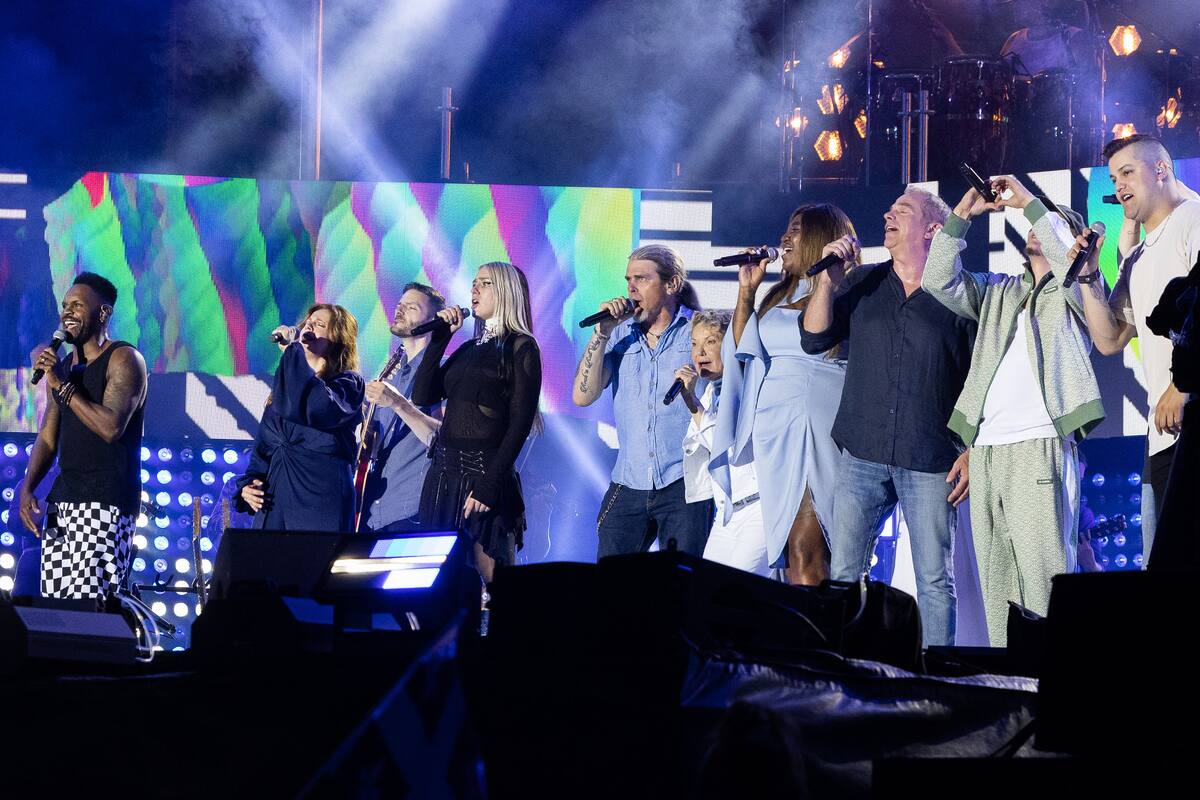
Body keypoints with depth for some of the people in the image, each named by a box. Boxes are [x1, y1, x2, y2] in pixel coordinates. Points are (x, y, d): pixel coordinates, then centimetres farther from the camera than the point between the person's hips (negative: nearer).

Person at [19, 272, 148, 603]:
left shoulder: (124, 359, -5)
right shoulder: (62, 367, 18)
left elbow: (111, 427, -18)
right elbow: (48, 438, 18)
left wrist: (61, 385, -16)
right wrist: (27, 489, 2)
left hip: (107, 501, -7)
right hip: (61, 501, 8)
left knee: (85, 606, -17)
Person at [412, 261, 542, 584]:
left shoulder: (521, 348, -3)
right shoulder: (470, 348, 18)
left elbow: (520, 422, -10)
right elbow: (422, 396, 11)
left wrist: (489, 485, -17)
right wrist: (440, 337, 7)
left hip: (484, 472, -7)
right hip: (444, 470, 7)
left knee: (488, 578, -7)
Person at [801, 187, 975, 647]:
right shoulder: (863, 284, 13)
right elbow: (813, 339, 6)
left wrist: (972, 453, -6)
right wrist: (829, 277, -6)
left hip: (931, 463, -3)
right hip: (862, 455, 3)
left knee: (935, 579, -2)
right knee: (843, 575, 1)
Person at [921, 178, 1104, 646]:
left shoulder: (1075, 292, 10)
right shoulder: (997, 292, 25)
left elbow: (1072, 265, -12)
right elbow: (939, 281, 14)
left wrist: (1032, 204, -5)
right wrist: (962, 215, 7)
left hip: (1040, 447, -6)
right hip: (985, 449, 6)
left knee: (1044, 578, -14)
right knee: (995, 583, 3)